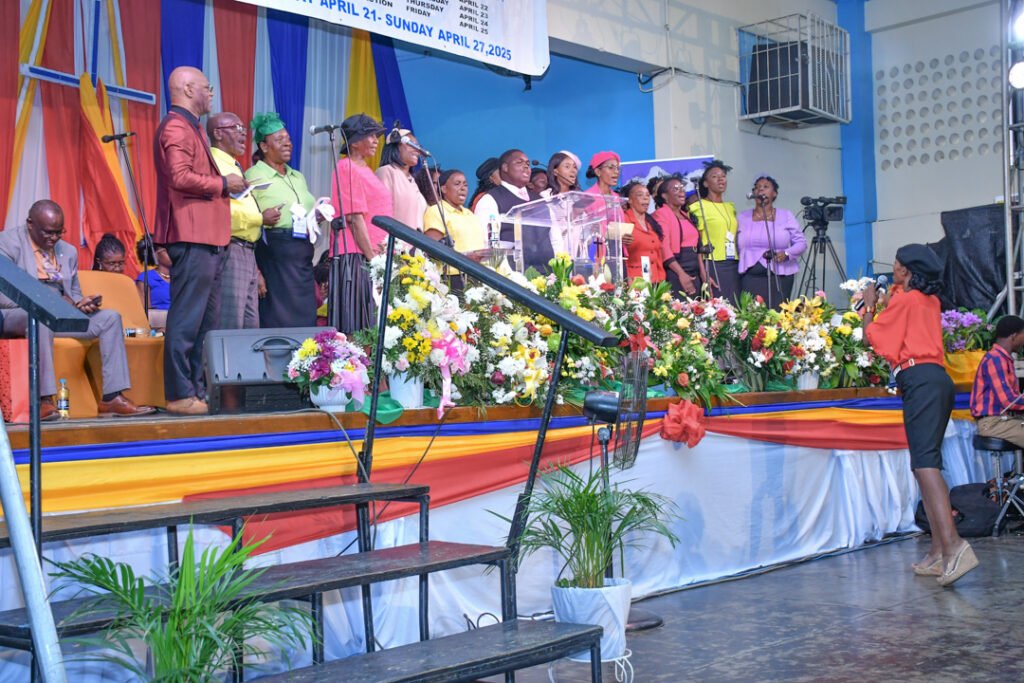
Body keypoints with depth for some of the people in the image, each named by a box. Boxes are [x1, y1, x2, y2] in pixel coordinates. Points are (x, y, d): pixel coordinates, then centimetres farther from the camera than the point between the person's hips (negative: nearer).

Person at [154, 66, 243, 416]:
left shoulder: (192, 127, 25)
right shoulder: (176, 127, -8)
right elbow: (180, 177, -20)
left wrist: (226, 185, 14)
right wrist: (223, 183, -10)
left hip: (208, 237, 11)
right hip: (192, 236, -11)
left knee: (207, 319, 12)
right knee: (187, 319, -9)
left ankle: (199, 390, 17)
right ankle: (180, 395, -6)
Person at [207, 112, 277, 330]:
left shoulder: (233, 166, 23)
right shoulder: (213, 164, -10)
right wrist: (261, 218, -12)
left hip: (247, 252, 10)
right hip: (230, 251, -10)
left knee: (251, 326, 10)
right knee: (231, 327, -11)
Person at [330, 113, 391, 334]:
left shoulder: (363, 168, 20)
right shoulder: (347, 168, -8)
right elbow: (354, 218, -15)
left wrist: (377, 253, 11)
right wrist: (370, 255, -17)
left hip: (373, 254, 9)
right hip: (357, 256, -9)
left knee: (371, 325, 7)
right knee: (355, 326, -9)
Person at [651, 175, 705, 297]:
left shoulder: (686, 216, 21)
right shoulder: (661, 214, -5)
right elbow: (664, 248, -15)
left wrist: (703, 272, 10)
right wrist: (681, 274, -23)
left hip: (694, 275, 8)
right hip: (675, 274, -8)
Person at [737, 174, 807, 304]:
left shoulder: (786, 216, 8)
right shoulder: (742, 217, 13)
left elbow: (801, 242, 4)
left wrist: (787, 253, -14)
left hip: (780, 277, -1)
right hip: (750, 277, 1)